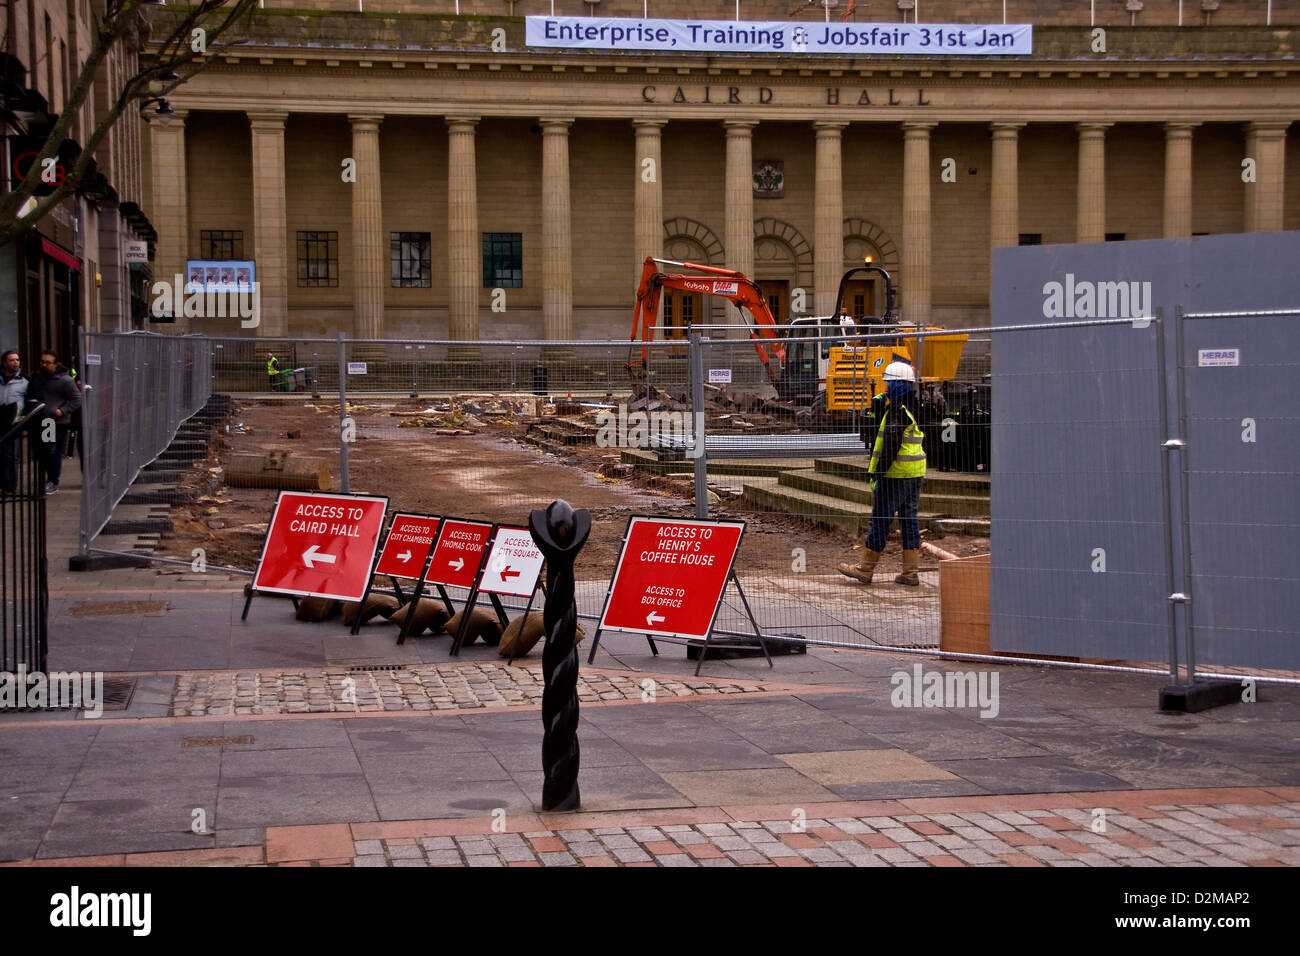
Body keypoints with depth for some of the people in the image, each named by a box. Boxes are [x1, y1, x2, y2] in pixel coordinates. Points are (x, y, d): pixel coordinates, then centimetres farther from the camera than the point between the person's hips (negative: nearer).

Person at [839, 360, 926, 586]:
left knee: (880, 519, -1)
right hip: (915, 474, 9)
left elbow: (891, 444, -21)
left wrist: (879, 473, -18)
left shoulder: (897, 410, -16)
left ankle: (865, 569, 6)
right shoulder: (914, 408, 13)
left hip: (896, 474, -9)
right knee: (909, 520, 10)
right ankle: (910, 573, 10)